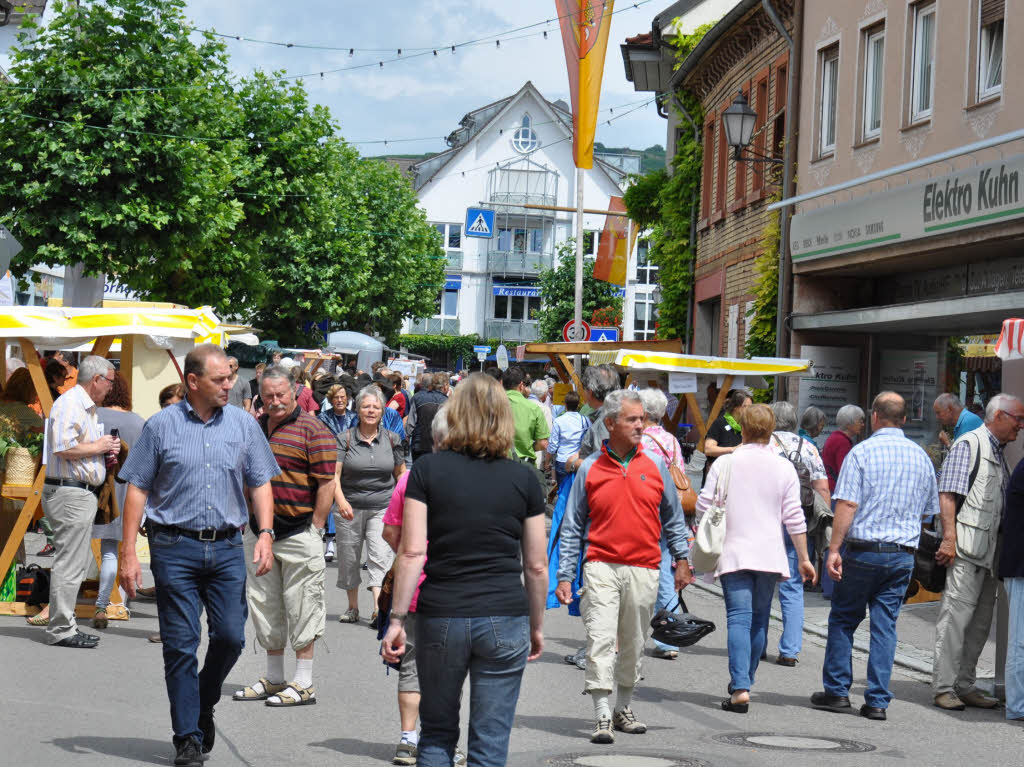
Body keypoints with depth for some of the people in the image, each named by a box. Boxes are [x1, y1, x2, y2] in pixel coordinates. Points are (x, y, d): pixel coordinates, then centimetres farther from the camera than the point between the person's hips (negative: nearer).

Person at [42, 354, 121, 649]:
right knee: (68, 565, -8)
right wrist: (98, 447, -13)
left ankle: (65, 626, 19)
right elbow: (63, 448, -24)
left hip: (84, 493, 11)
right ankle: (61, 630, -4)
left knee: (76, 564, 13)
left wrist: (106, 451, 10)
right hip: (69, 494, -11)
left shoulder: (88, 408, 20)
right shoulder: (69, 404, -13)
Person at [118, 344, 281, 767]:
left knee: (231, 636, 0)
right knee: (181, 645, -1)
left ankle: (203, 704, 29)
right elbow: (138, 490, 0)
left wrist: (265, 533, -3)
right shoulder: (161, 425, 0)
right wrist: (128, 553, -5)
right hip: (174, 547, -2)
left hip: (227, 547, 3)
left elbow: (260, 484, 12)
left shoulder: (243, 424, 7)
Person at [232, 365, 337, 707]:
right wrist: (248, 520, 14)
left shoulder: (312, 430, -8)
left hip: (298, 533, -7)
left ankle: (303, 683, 4)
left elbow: (326, 484, -10)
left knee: (301, 607, -2)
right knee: (264, 603, 13)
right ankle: (274, 678, 24)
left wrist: (315, 529, -12)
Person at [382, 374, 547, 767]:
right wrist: (537, 626, 17)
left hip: (441, 617, 0)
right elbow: (536, 565, 5)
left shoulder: (427, 470, -1)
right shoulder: (524, 478, 2)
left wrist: (397, 619, -2)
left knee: (436, 734, 16)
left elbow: (412, 551, -6)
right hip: (505, 620, 0)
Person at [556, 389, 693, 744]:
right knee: (600, 639, -12)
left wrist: (681, 559, 9)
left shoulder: (655, 465, 6)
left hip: (644, 569, 2)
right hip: (602, 566, -2)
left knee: (634, 644, 11)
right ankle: (603, 717, -10)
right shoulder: (590, 469, 1)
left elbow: (673, 517, 15)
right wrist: (565, 575, 1)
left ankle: (624, 710, 26)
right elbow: (572, 527, 5)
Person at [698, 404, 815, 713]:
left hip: (732, 552, -2)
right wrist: (803, 558, 9)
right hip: (769, 555, 2)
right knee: (759, 618, 15)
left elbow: (703, 506, 1)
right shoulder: (784, 468, 0)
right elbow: (794, 518, 2)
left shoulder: (724, 464, -3)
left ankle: (740, 688, -19)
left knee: (739, 618, -6)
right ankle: (744, 681, 24)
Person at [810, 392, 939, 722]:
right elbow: (929, 509, 17)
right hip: (903, 555, 4)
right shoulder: (921, 457, 9)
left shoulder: (861, 452, -7)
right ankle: (877, 700, 3)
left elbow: (847, 505, -14)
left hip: (863, 549, -4)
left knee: (843, 619, 9)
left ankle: (837, 691, 11)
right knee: (885, 626, 6)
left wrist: (834, 549, -13)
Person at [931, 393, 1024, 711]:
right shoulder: (969, 444, -5)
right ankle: (943, 688, -5)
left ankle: (965, 685, 16)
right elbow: (948, 493, -13)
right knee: (955, 616, -8)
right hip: (966, 547, -9)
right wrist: (949, 538, -20)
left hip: (990, 550, 9)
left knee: (981, 621, 10)